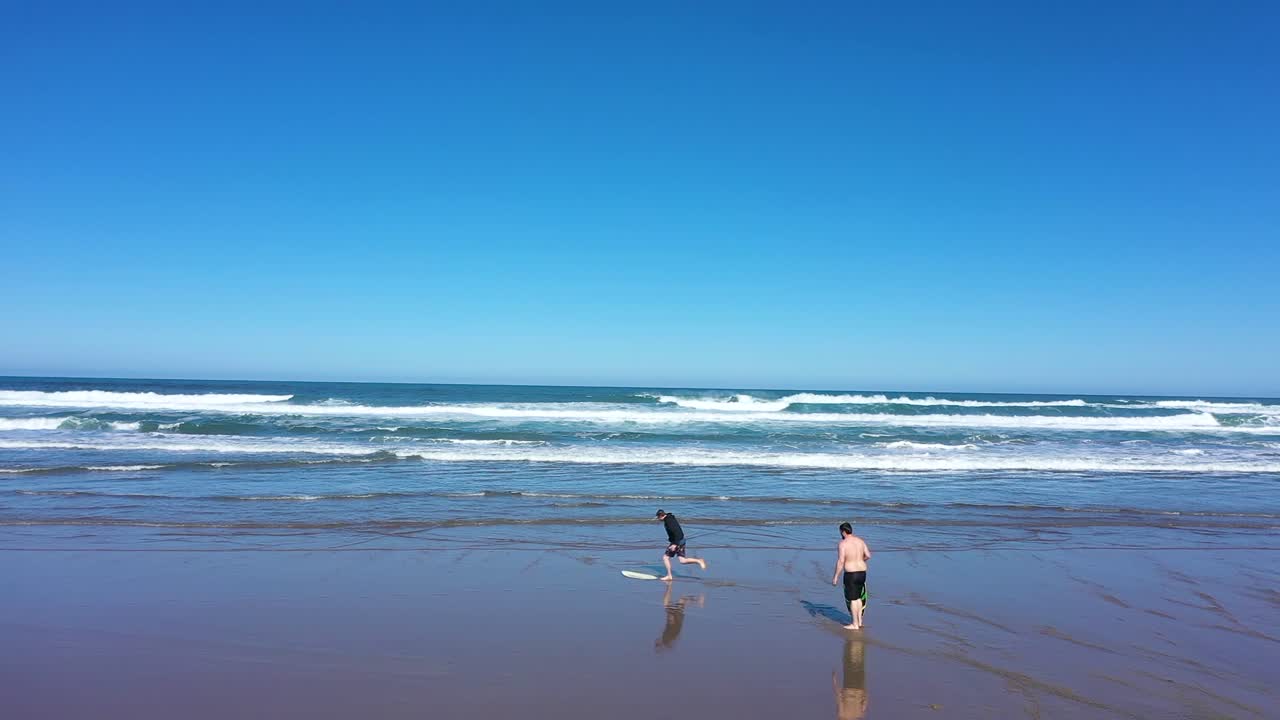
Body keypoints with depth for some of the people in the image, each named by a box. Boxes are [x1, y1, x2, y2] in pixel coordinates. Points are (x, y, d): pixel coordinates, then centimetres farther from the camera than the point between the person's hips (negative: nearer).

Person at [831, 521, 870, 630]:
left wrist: (835, 576, -12)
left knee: (852, 599, 3)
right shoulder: (860, 541, 5)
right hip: (862, 572, 7)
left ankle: (855, 624, 10)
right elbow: (868, 555, 6)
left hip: (851, 574, -7)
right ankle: (859, 621, 24)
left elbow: (840, 561, -18)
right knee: (859, 597, 20)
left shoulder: (843, 543, -14)